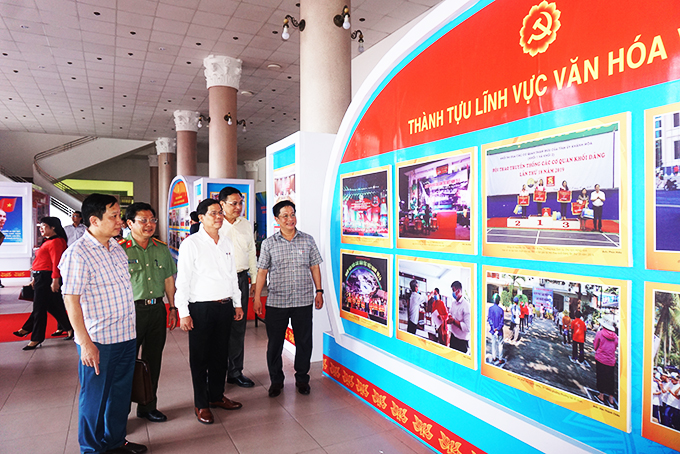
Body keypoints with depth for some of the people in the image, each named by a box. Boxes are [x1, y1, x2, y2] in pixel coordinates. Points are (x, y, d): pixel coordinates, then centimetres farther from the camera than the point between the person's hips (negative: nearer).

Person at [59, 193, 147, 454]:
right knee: (95, 397, 10)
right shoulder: (77, 254, -16)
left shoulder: (117, 249, 9)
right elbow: (71, 300, -17)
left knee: (121, 393, 19)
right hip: (98, 341, -7)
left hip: (126, 336, 7)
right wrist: (85, 343, -19)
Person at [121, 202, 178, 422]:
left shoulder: (162, 248, 9)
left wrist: (173, 308, 14)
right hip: (131, 310, -5)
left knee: (153, 360, 14)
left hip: (157, 309, 5)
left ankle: (148, 406, 30)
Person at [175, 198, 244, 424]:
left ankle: (217, 396, 32)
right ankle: (201, 404, 21)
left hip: (225, 306, 5)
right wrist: (183, 312, -13)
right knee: (200, 357, 6)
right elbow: (182, 280, -9)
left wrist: (237, 303, 15)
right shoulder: (191, 243, -8)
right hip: (201, 308, -5)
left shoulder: (227, 243, 10)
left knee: (221, 354, 15)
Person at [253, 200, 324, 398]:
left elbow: (314, 267, 8)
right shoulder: (268, 244, 2)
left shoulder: (308, 240, 4)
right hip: (276, 302, 0)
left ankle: (302, 378, 28)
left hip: (303, 300, 1)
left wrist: (319, 291, 4)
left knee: (304, 341, 8)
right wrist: (257, 297, 2)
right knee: (274, 343, 7)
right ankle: (276, 380, 26)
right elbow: (262, 271, 4)